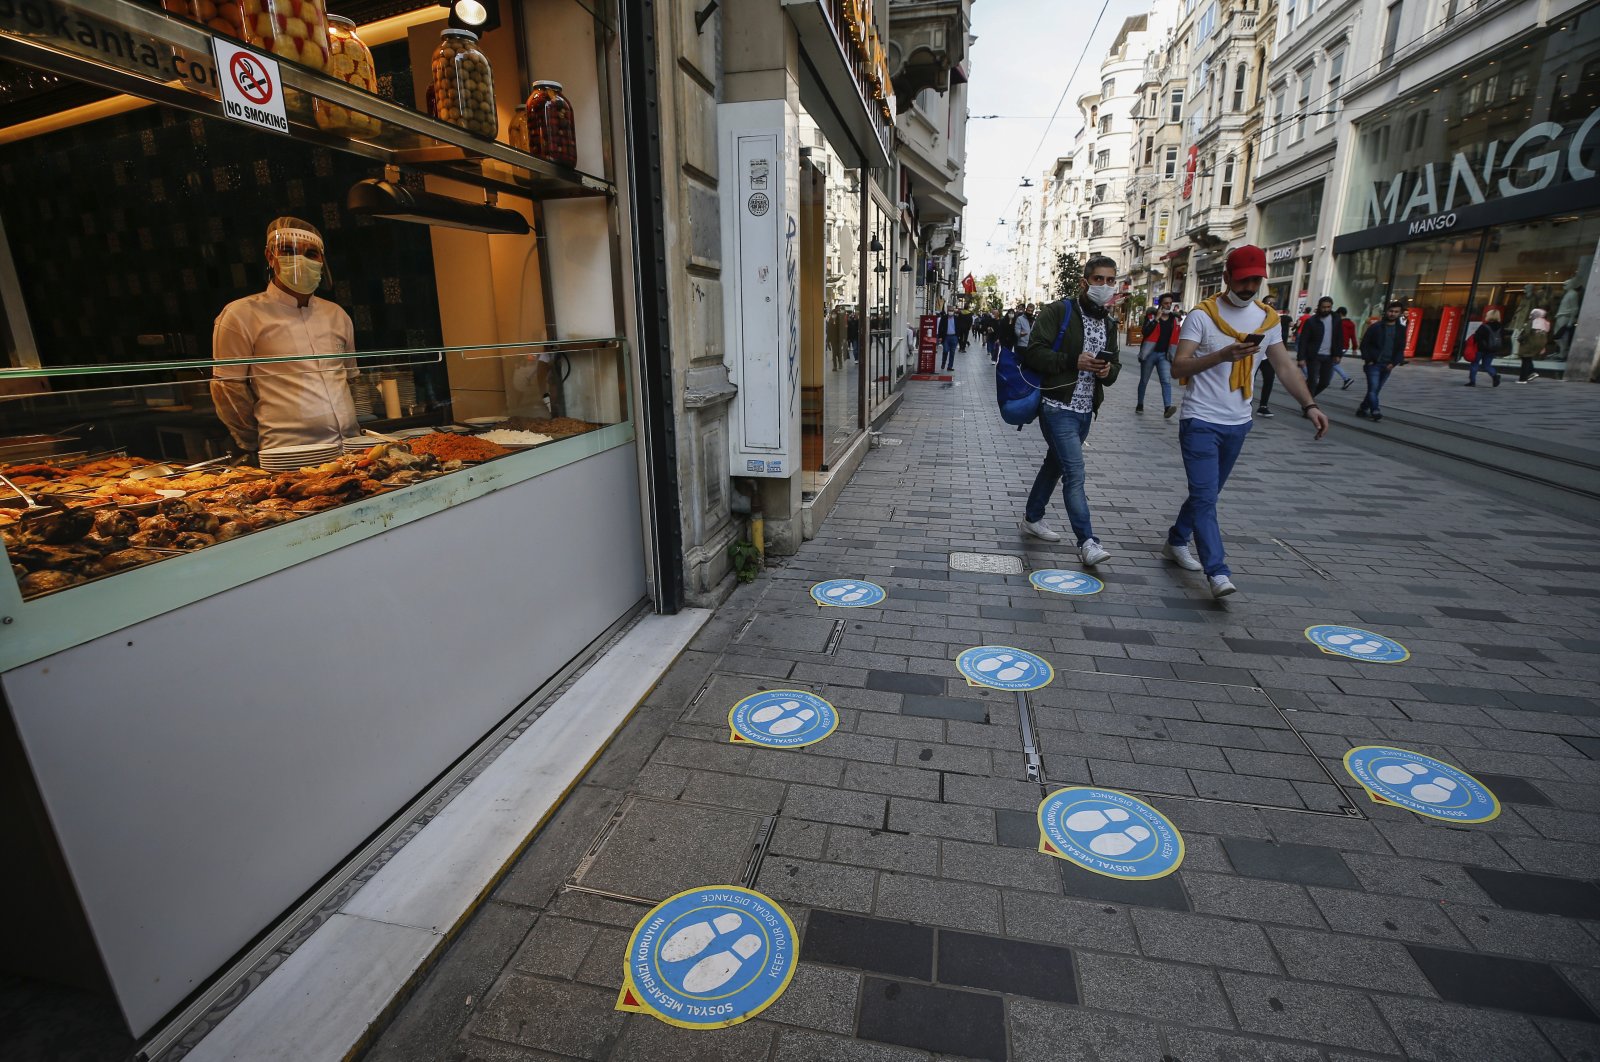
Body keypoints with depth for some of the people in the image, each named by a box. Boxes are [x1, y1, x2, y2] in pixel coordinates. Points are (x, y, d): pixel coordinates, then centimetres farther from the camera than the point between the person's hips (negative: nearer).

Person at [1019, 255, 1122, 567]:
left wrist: (1108, 371, -3)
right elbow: (1033, 353, -14)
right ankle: (1087, 541, -10)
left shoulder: (1109, 323, 14)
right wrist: (1073, 361, -22)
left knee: (1055, 465, 18)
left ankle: (1032, 518, 34)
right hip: (1058, 407, -8)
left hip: (1086, 410, 8)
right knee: (1074, 472, -13)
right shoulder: (1058, 312, -7)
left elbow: (1114, 365, 21)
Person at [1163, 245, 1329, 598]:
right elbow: (1178, 367, -16)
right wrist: (1222, 355, -30)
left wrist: (1309, 405, -2)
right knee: (1205, 497, -11)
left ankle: (1176, 543, 32)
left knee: (1207, 493, 15)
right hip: (1200, 421, -6)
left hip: (1238, 423, 6)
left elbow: (1284, 366, 10)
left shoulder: (1267, 318, 9)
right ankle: (1218, 573, -12)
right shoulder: (1202, 315, -8)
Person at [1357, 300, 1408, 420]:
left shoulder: (1401, 329, 9)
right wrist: (1368, 360, -9)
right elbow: (1364, 344, 0)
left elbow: (1401, 348, 10)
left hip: (1387, 365, 4)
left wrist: (1394, 362, -4)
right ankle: (1375, 411, -19)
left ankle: (1363, 408, 20)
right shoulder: (1375, 326, -1)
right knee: (1373, 388, -14)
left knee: (1375, 389, 8)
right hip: (1374, 364, -4)